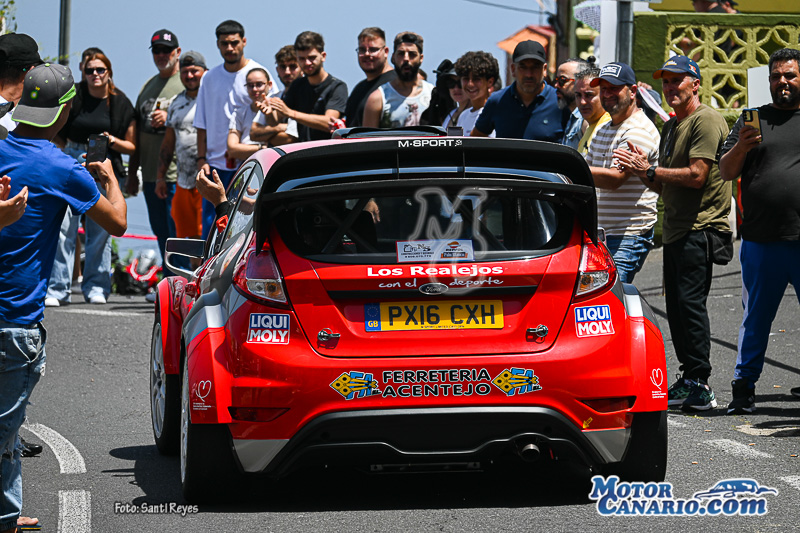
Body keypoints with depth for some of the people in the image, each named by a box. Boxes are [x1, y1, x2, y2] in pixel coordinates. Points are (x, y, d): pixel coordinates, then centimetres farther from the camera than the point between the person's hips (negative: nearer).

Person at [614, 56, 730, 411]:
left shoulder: (706, 121, -9)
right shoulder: (670, 128, 21)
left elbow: (696, 175, -18)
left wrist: (650, 171, -12)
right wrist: (644, 174, 3)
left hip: (700, 230, -10)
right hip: (675, 230, 10)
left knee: (690, 303, -12)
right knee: (676, 307, 9)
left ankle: (698, 387, -11)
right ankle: (689, 380, 15)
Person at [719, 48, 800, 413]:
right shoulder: (753, 120, 11)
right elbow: (726, 173, 9)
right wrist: (740, 147, -10)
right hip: (761, 243, 1)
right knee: (755, 319, 6)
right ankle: (743, 387, 12)